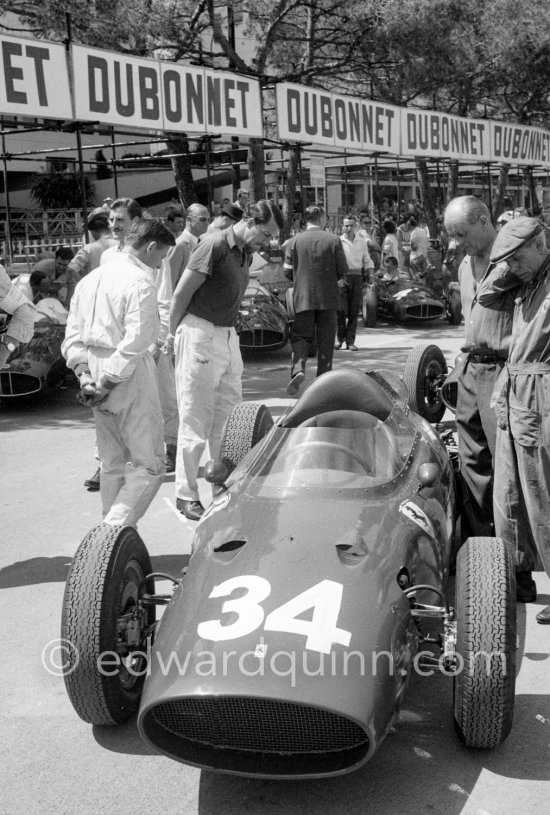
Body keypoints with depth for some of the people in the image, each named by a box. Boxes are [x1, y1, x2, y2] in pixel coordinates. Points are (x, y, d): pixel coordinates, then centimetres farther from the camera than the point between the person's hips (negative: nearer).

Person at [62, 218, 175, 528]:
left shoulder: (90, 278, 13)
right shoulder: (141, 283, -12)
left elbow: (73, 335, 11)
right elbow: (135, 342, -20)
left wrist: (85, 373, 2)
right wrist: (108, 382, -14)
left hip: (97, 376, 8)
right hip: (131, 379, -8)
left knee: (113, 465, 17)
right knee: (149, 466, -2)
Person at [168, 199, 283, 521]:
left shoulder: (246, 253, 13)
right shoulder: (214, 245, -13)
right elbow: (181, 294, -11)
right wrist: (175, 334, -1)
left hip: (229, 336, 8)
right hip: (200, 335, -8)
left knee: (230, 416, 11)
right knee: (195, 420, -3)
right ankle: (186, 495, 5)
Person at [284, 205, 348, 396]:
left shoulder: (294, 241, -2)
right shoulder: (334, 240, -3)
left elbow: (288, 271, -2)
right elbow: (343, 269, -2)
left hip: (303, 296, 0)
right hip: (328, 297, 0)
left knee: (300, 336, 6)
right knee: (326, 339, 9)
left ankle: (298, 369, -18)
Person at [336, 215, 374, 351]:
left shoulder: (362, 242, 13)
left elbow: (367, 261, 19)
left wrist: (369, 272, 2)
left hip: (357, 278, 3)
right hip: (342, 277, -3)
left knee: (354, 311, 2)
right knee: (341, 310, -10)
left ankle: (350, 341, 9)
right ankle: (340, 338, 8)